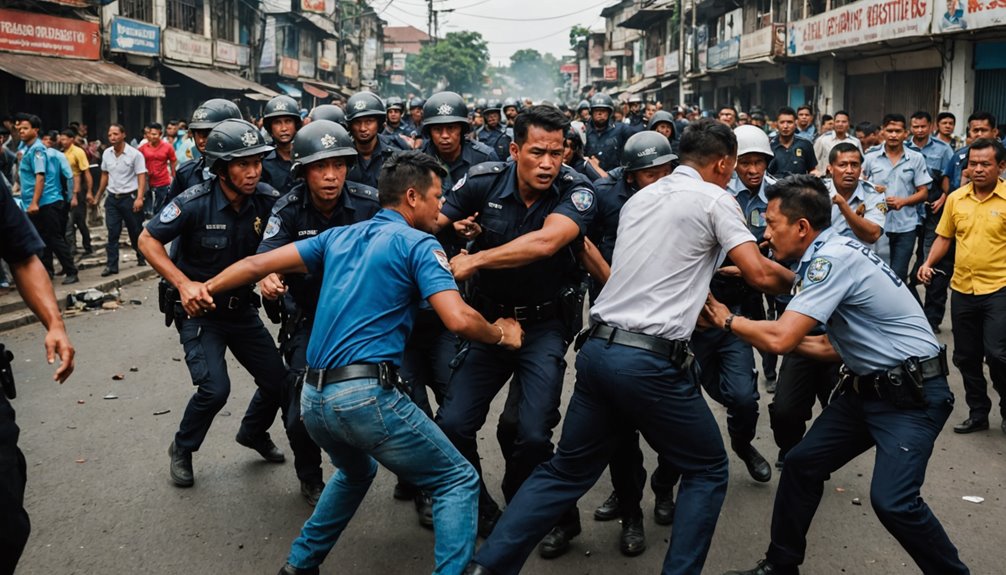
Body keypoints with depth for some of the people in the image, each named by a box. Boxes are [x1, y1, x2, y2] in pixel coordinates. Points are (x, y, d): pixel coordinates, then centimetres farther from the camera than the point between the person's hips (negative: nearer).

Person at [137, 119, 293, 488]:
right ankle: (182, 450, 12)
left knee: (279, 382, 5)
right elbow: (147, 240, -14)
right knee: (214, 388, -18)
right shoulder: (196, 203, -23)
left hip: (242, 307, 4)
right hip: (198, 309, -4)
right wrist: (183, 283, -24)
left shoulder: (266, 200, -13)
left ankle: (253, 433, 37)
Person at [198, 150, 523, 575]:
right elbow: (459, 320, -14)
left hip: (313, 397, 8)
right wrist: (501, 335, 4)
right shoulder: (419, 244, -2)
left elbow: (260, 263, 15)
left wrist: (207, 288, 26)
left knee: (357, 471, 36)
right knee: (458, 481, 6)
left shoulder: (340, 236, 17)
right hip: (366, 395, -7)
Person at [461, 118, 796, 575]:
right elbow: (760, 274, -7)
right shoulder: (714, 199, -1)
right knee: (707, 471, 14)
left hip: (597, 348, 7)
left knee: (567, 470, 16)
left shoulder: (638, 198, 19)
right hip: (651, 361, -7)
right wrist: (795, 278, 14)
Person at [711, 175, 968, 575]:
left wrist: (728, 320, -9)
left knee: (892, 500, -21)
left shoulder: (834, 257, -21)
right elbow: (836, 347, 15)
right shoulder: (828, 257, 8)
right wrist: (786, 337, 7)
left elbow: (779, 339, -26)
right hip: (867, 388, 10)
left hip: (913, 394, -10)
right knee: (802, 463, 7)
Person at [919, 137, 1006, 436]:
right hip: (962, 289, 5)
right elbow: (944, 237, 13)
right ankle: (978, 413, 28)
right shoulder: (955, 198, 4)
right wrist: (928, 263, -2)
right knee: (965, 357, 12)